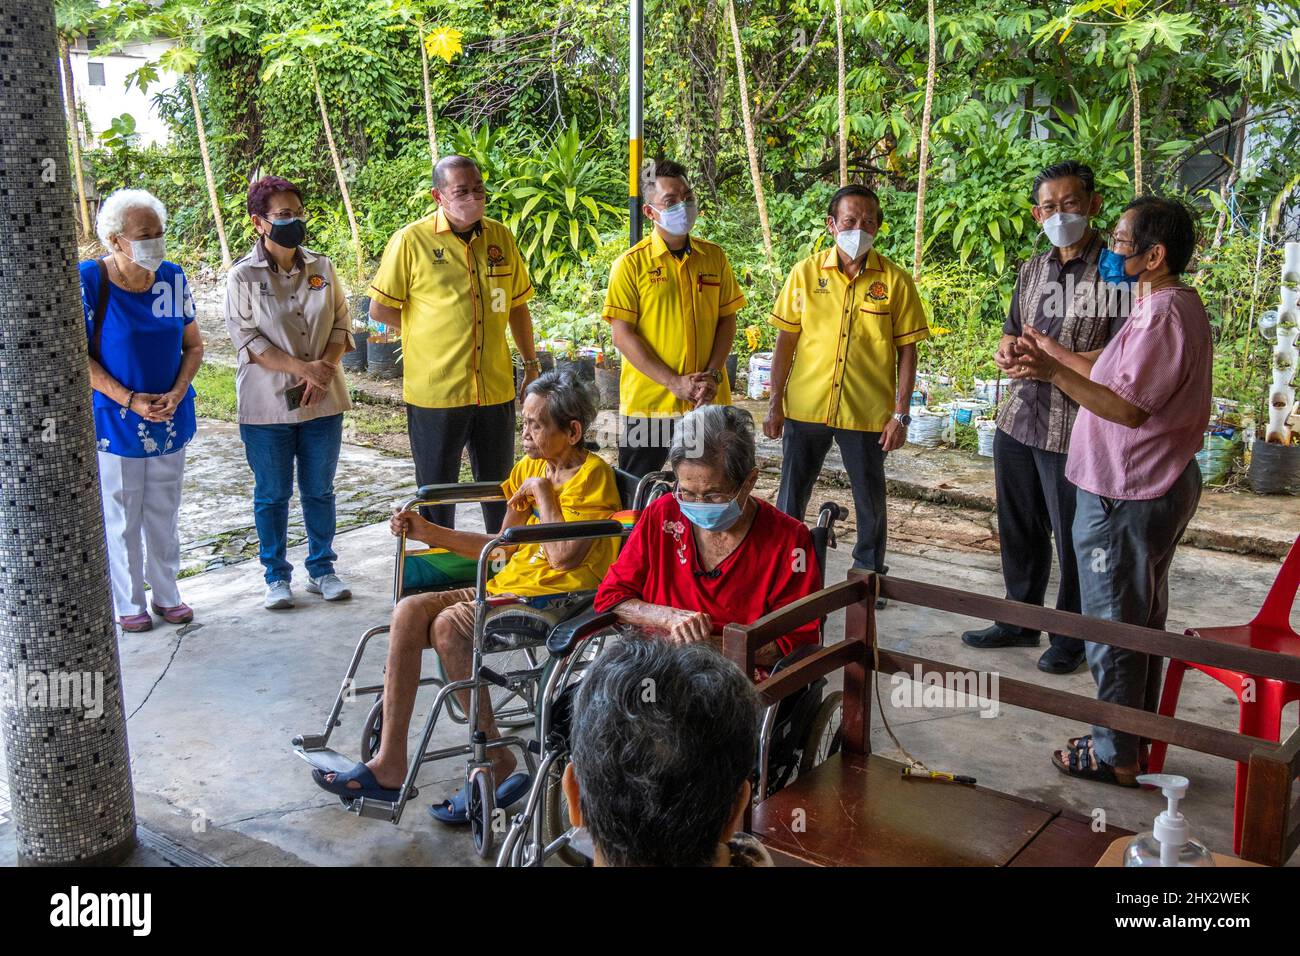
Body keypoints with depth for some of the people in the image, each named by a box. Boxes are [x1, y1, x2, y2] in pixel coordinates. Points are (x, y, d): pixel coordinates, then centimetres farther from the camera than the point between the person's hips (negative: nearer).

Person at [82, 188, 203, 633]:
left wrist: (178, 392, -10)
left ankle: (166, 594, 29)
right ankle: (128, 603, 22)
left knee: (163, 513, 15)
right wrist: (128, 400, -18)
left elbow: (194, 345, 6)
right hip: (115, 423, -4)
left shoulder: (173, 278, -1)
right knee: (121, 519, 7)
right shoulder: (90, 280, -13)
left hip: (170, 420, 4)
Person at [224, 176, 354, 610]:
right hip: (267, 404, -3)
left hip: (322, 400, 3)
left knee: (319, 489, 12)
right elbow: (247, 339, -11)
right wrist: (301, 367, -20)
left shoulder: (321, 267, 3)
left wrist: (322, 369, -13)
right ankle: (276, 576, 21)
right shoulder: (243, 276, -7)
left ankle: (322, 568, 26)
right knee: (272, 494, 8)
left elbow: (341, 325, 4)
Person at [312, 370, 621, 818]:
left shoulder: (592, 474, -9)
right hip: (510, 583, 9)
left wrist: (543, 492, -10)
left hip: (557, 596, -8)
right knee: (409, 611, -11)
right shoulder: (532, 466, 17)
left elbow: (565, 556, -19)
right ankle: (389, 764, -11)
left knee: (449, 626, -28)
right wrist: (427, 532, 9)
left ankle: (496, 761, -12)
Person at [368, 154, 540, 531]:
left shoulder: (501, 237, 6)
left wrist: (532, 365, 15)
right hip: (435, 392, -4)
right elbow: (380, 309, -1)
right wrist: (428, 331, 3)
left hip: (496, 389, 4)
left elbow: (517, 306, 16)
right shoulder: (411, 240, -7)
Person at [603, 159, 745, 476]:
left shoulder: (714, 257, 6)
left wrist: (712, 375, -8)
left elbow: (727, 320, 8)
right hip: (647, 401, -3)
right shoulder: (631, 263, -5)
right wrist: (674, 382, -15)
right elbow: (621, 334, -9)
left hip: (709, 401, 3)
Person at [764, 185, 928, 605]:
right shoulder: (805, 273, 0)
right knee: (790, 498, 10)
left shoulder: (895, 280, -3)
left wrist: (901, 413, -4)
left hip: (867, 412, -1)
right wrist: (775, 403, 1)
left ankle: (870, 578, 31)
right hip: (805, 408, 1)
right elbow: (786, 341, 4)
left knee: (871, 501, 12)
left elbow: (906, 350, 0)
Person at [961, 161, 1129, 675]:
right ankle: (1020, 620, 35)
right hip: (1018, 420, 7)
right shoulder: (1032, 270, 13)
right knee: (1019, 530, 18)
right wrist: (1007, 350, 1)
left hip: (1075, 429, -7)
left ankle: (1071, 637, 23)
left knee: (1073, 537, 5)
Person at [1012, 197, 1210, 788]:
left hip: (1125, 498, -11)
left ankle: (1116, 756, 13)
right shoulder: (1173, 306, 11)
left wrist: (1053, 373, -32)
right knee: (1142, 620, 19)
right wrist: (1052, 353, 20)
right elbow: (1122, 377, 15)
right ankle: (1137, 737, 33)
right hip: (1159, 488, 11)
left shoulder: (1164, 316, -22)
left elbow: (1130, 407, -27)